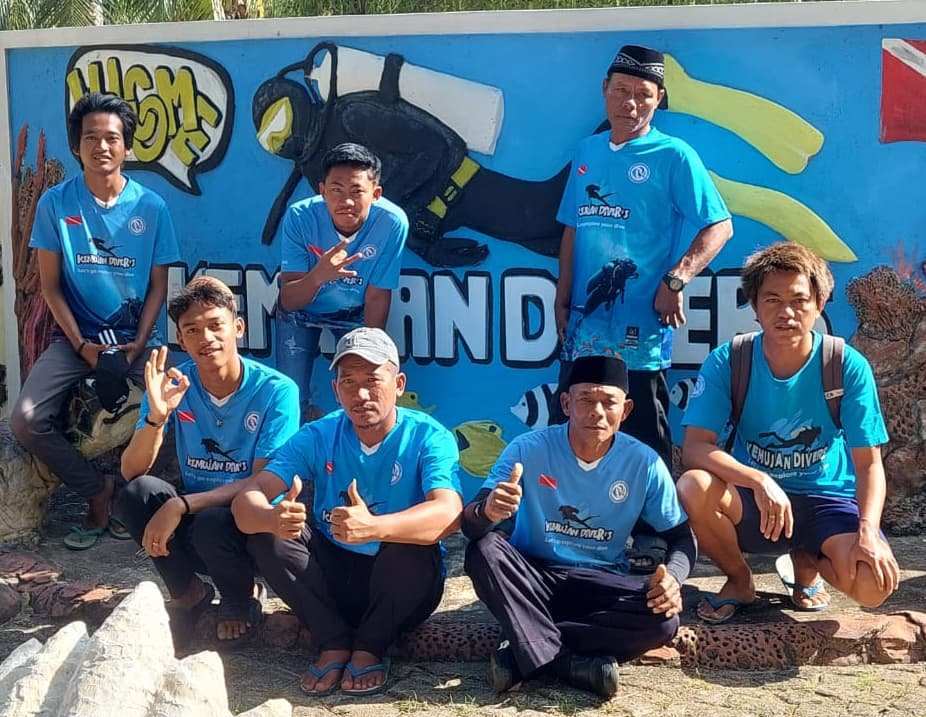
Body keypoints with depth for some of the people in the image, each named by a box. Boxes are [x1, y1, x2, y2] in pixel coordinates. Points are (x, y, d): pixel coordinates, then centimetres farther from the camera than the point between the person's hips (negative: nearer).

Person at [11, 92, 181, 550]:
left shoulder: (151, 207, -2)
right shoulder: (55, 203, -3)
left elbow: (158, 285, 2)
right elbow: (50, 285, -1)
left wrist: (137, 345, -11)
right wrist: (81, 344, -11)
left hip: (133, 337, 0)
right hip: (74, 335, 0)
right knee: (26, 420, -21)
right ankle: (99, 491, 0)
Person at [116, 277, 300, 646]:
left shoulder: (276, 391, -16)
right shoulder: (172, 384, -6)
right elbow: (131, 471, -11)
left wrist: (180, 505, -28)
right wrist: (157, 416, -30)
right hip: (189, 519, 3)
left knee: (212, 523, -35)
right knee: (136, 492, -24)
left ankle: (242, 599, 1)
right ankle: (188, 593, 0)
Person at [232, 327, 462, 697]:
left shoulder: (429, 437, -14)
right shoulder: (317, 437, -7)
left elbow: (449, 515, -33)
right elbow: (246, 502, -18)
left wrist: (373, 527, -52)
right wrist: (274, 519, -44)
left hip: (402, 586, -2)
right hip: (333, 578, 3)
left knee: (411, 545, -34)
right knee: (267, 534, -21)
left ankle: (370, 649, -8)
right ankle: (335, 643, -8)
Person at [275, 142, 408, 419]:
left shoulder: (392, 222, -31)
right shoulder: (300, 216, -31)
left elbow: (377, 297, -17)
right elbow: (288, 302, -28)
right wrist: (318, 275, -48)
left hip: (355, 312, 1)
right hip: (302, 311, -1)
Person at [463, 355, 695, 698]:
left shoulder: (645, 463, -9)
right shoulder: (528, 449, -13)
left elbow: (681, 536, 1)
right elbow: (470, 525, -18)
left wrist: (673, 577, -23)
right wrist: (488, 512, -44)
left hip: (601, 583, 1)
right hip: (533, 576, -1)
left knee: (663, 618, -28)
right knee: (484, 550, -30)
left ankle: (524, 651, -21)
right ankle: (570, 665, -29)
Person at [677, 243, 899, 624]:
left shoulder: (848, 367, -12)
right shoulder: (727, 362, -12)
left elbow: (868, 464, -11)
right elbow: (696, 447, -20)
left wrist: (868, 533, -28)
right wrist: (759, 481, -37)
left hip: (827, 499, 0)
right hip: (752, 501, 1)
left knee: (874, 585, -29)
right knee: (693, 488, -33)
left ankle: (807, 563, 10)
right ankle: (738, 579, 0)